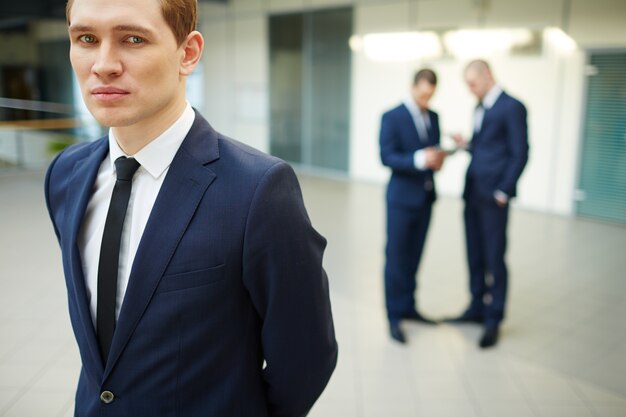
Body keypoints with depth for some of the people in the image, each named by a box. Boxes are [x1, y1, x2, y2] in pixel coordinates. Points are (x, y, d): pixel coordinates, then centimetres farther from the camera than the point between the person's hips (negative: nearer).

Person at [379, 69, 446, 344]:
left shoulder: (433, 117, 11)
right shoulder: (392, 117, -8)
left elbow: (434, 150, 14)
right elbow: (386, 157, -15)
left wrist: (438, 159, -10)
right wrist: (419, 159, -29)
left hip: (426, 197, 6)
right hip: (402, 198, -6)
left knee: (413, 257, 13)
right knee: (396, 257, 0)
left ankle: (408, 307, 25)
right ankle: (394, 316, 9)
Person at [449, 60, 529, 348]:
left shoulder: (511, 107, -8)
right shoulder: (479, 108, 16)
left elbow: (520, 154, -11)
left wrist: (503, 192, -13)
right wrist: (466, 145, 2)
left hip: (493, 196, -7)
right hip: (472, 193, 7)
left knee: (494, 259, 1)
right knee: (475, 256, 13)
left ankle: (493, 320, 12)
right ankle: (477, 308, 25)